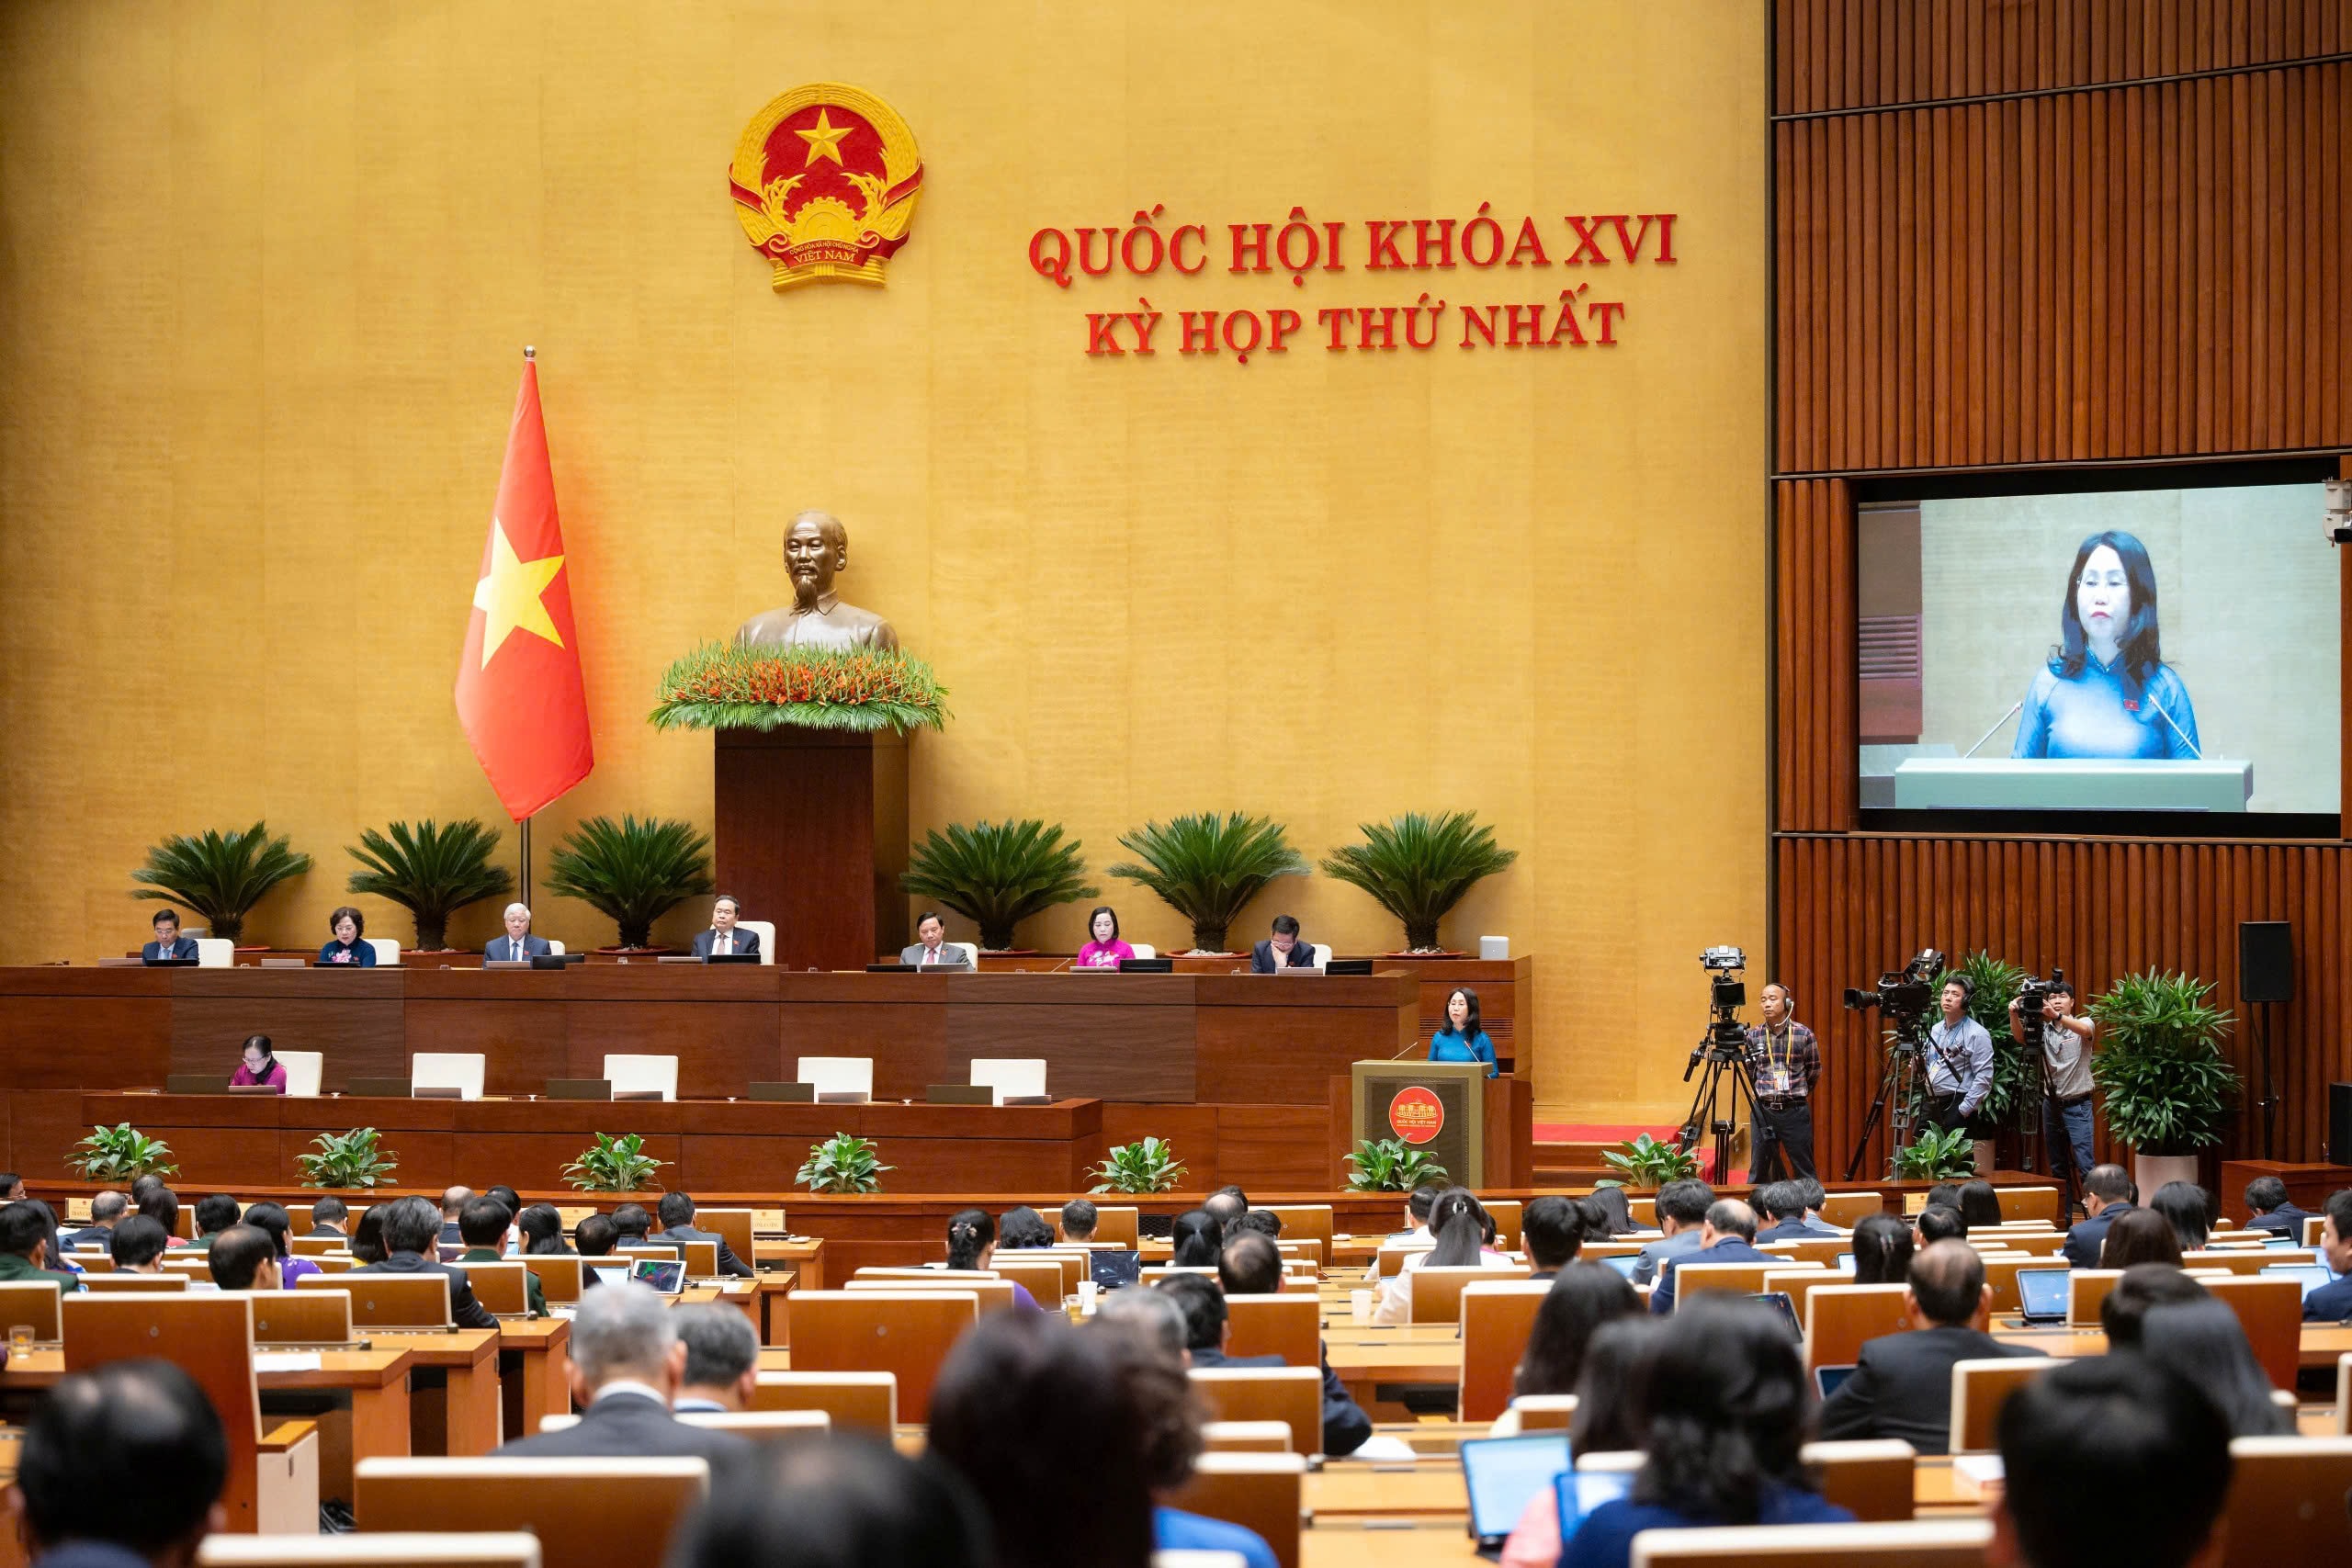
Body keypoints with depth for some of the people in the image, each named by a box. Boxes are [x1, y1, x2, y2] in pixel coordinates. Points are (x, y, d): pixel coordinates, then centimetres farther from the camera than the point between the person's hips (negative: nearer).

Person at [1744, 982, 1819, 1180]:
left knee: (1804, 1172, 3)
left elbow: (1814, 1071, 10)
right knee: (1758, 1172, 3)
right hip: (1763, 1111, 1)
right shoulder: (1753, 1035, 1)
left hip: (1796, 1111, -1)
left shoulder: (1804, 1034, -3)